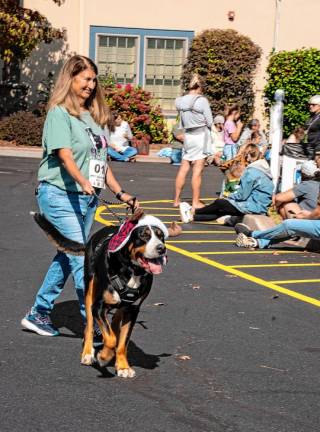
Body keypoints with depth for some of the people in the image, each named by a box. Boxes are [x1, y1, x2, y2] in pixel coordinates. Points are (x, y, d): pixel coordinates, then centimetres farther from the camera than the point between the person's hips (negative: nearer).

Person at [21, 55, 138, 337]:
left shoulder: (95, 116, 15)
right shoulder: (60, 113, -9)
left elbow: (101, 160, 18)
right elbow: (64, 155, -21)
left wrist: (120, 192, 12)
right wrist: (83, 182, -38)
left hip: (88, 197, 8)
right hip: (60, 195, -8)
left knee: (67, 258, 12)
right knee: (82, 260, -11)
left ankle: (38, 315, 24)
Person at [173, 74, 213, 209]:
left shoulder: (179, 101, 3)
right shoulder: (202, 100, -12)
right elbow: (209, 122, -6)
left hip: (187, 136, 5)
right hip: (201, 136, -5)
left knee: (183, 169, 11)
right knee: (197, 171, -2)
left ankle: (176, 200, 16)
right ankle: (196, 202, 0)